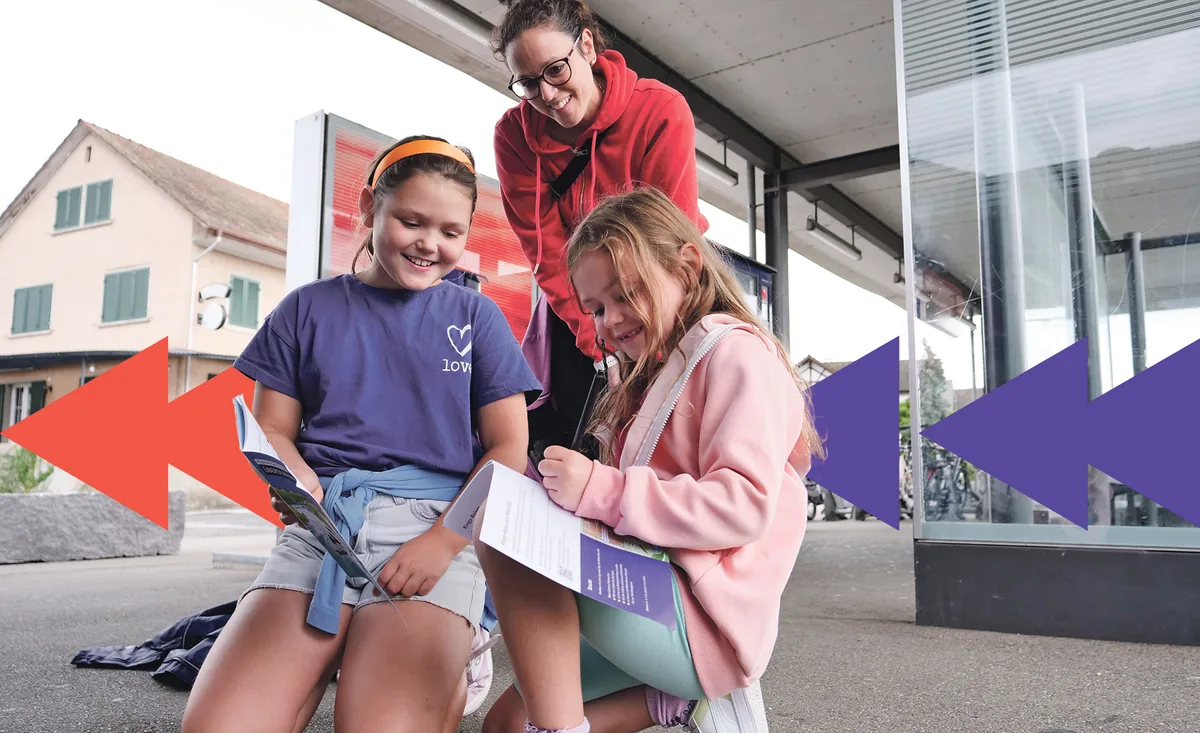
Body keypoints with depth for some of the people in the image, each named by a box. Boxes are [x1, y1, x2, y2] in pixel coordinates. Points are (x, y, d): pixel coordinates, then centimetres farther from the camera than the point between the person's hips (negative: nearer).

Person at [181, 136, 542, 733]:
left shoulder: (475, 317, 11)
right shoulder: (309, 308, 15)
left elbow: (508, 449, 5)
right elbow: (272, 429, 13)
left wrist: (445, 540, -11)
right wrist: (294, 482, -12)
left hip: (435, 524, -1)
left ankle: (441, 671, 5)